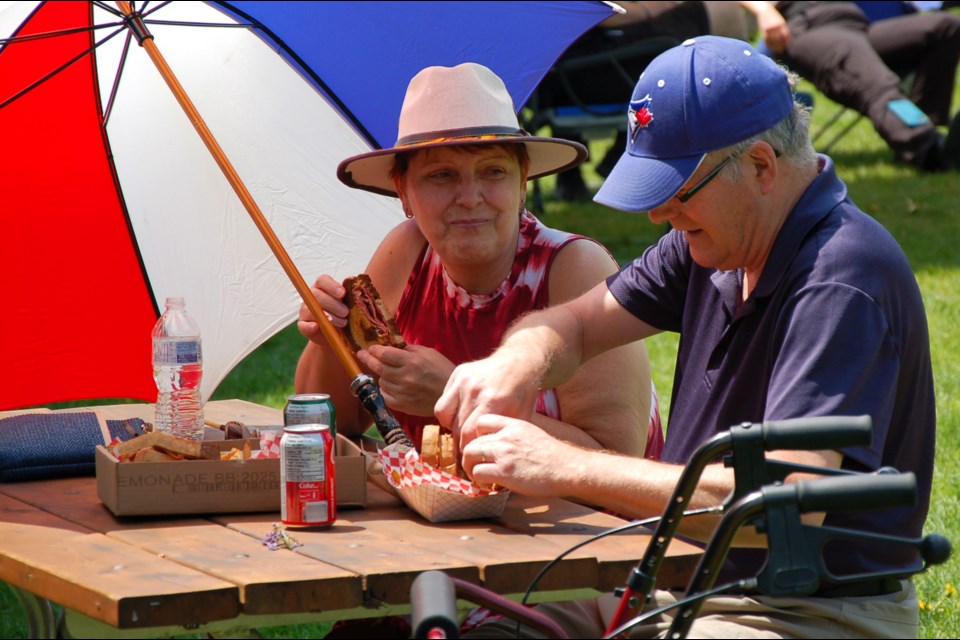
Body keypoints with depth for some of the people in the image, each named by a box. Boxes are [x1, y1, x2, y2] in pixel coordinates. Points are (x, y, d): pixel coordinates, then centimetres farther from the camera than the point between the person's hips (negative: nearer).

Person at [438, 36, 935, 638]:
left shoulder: (843, 284, -23)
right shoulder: (720, 232, 5)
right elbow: (576, 323, 13)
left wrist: (567, 469, -30)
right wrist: (517, 362, -13)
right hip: (681, 583, 9)